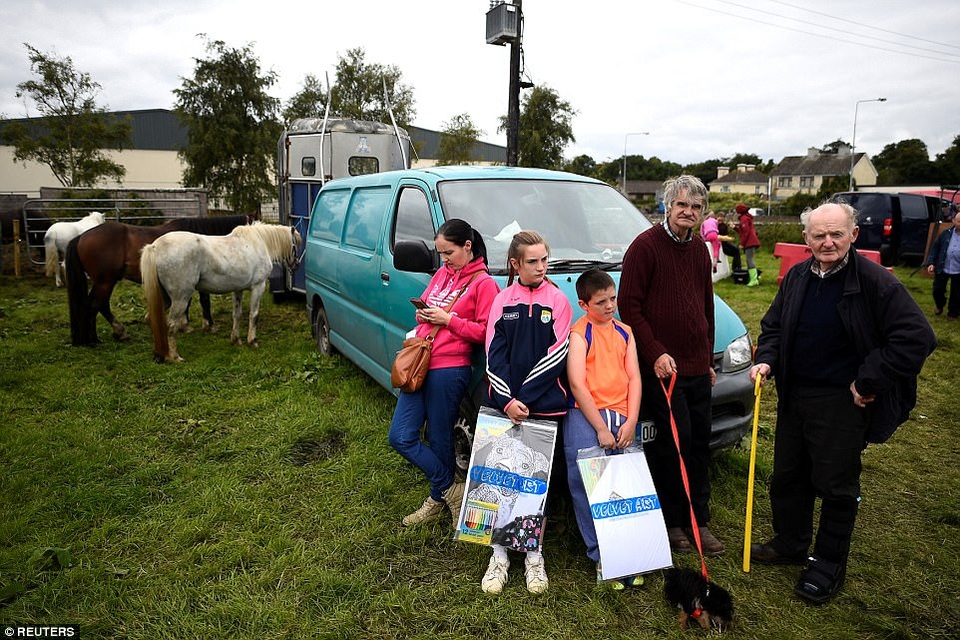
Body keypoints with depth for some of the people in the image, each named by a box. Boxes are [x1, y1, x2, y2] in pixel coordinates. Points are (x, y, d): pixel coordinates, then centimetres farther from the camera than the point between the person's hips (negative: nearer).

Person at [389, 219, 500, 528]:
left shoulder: (483, 283, -7)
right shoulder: (442, 273, 15)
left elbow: (485, 332, -12)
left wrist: (447, 320, -16)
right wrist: (422, 315, 2)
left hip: (449, 369, -8)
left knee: (438, 441, 5)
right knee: (400, 437, 6)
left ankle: (438, 499, 29)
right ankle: (451, 490, 19)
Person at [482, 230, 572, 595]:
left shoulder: (557, 300, 1)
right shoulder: (503, 300, 5)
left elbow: (557, 355, -6)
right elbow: (494, 353, 0)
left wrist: (525, 398, -13)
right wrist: (507, 401, -13)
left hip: (545, 406, -1)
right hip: (504, 404, 1)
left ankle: (534, 556, 22)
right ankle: (500, 555, 18)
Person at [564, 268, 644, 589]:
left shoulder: (625, 332, 18)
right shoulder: (579, 333, 2)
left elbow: (634, 378, 12)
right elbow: (577, 384, -7)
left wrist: (631, 422, -2)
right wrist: (601, 429, -11)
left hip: (622, 416, 5)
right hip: (585, 414, -4)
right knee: (585, 481, -17)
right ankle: (601, 556, -6)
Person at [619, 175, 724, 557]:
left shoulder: (698, 248, 14)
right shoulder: (645, 246, -8)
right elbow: (629, 305, -12)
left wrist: (708, 359, 20)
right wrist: (656, 353, -17)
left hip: (697, 367, 7)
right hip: (662, 366, -7)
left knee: (699, 442, 11)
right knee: (674, 442, -2)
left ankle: (698, 521, 24)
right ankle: (671, 522, 16)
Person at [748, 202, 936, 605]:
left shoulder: (875, 281, -14)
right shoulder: (796, 277, 4)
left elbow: (917, 337, -17)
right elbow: (773, 326, 16)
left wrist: (869, 382, -17)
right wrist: (766, 360, -2)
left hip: (844, 402, -6)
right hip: (794, 396, 6)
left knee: (836, 485, 6)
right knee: (787, 476, 16)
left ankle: (829, 563, 25)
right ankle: (790, 544, 37)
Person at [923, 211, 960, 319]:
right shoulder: (946, 233, 1)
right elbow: (935, 248, 3)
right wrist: (931, 263, -6)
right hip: (942, 269, 1)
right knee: (937, 290, 11)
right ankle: (940, 306, 39)